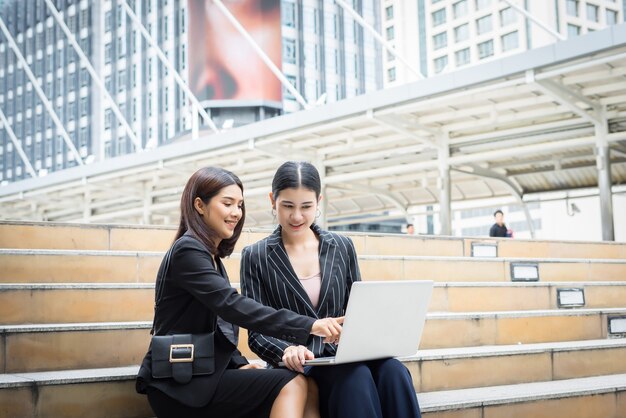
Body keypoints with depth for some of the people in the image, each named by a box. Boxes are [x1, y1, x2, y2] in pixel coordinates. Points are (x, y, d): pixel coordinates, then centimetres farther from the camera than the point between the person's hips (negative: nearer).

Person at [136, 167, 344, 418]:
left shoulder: (210, 255, 18)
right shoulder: (188, 250, -12)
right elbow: (233, 306, -25)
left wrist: (238, 363, 0)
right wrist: (309, 326, -32)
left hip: (199, 375, 8)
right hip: (179, 386, -8)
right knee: (292, 384, -21)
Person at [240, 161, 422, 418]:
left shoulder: (342, 247, 12)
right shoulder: (255, 257, 4)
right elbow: (257, 332, 0)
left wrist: (369, 335, -9)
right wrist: (287, 351, -22)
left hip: (343, 357, 3)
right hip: (298, 367, -3)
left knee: (393, 371, -31)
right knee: (357, 377, -35)